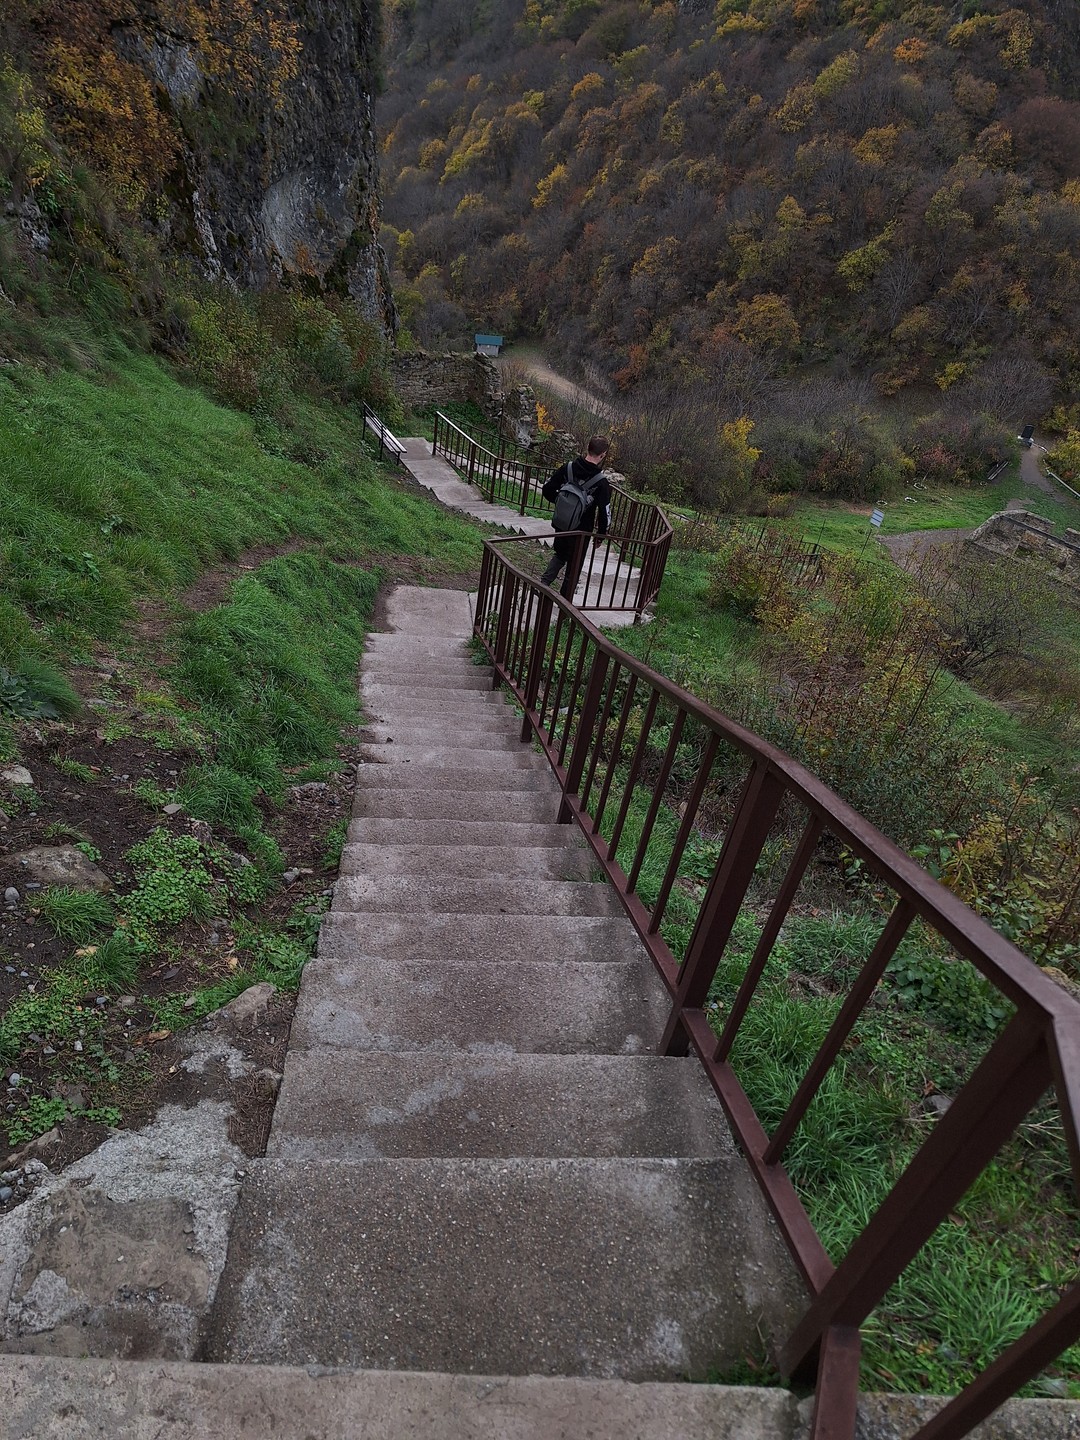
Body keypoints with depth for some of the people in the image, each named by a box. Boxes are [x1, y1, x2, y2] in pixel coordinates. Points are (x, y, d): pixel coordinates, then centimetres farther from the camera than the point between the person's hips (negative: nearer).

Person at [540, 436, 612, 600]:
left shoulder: (567, 468, -9)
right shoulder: (601, 483, -19)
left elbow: (547, 490, -4)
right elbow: (604, 512, -17)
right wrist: (601, 533, -2)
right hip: (581, 530, -3)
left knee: (559, 555, 28)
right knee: (574, 565, 14)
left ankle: (543, 583, 15)